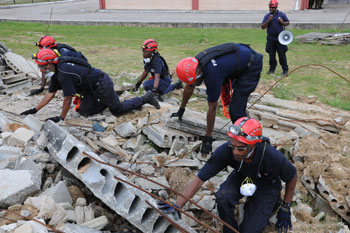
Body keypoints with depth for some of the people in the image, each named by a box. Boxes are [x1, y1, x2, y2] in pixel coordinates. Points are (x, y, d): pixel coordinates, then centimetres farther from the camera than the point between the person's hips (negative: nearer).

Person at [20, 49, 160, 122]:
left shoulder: (64, 73, -26)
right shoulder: (57, 71, 5)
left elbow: (68, 98, -22)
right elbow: (50, 94, 11)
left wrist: (61, 118, -12)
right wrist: (35, 110, 10)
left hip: (102, 84, -9)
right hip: (93, 87, 9)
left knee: (118, 110, 3)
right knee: (84, 111, 8)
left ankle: (146, 98, 14)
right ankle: (107, 102, 25)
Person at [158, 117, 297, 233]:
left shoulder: (272, 157, -36)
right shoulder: (225, 151, -34)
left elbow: (292, 177, -14)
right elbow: (199, 180, -29)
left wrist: (285, 209, -5)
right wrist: (177, 206, -37)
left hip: (267, 185, -1)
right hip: (242, 177, 2)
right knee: (223, 196, -32)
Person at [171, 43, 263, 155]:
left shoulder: (212, 74, -33)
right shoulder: (195, 64, -9)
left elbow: (212, 108, -26)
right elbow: (188, 88, 9)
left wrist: (208, 137, -17)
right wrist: (181, 110, 20)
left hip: (251, 66, -9)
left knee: (236, 109, -14)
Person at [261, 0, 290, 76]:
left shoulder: (282, 14, 2)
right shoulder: (267, 16, 4)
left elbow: (287, 22, 10)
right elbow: (262, 27, -1)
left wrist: (282, 22, -11)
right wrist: (268, 21, -16)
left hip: (280, 38, -2)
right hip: (270, 38, 2)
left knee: (282, 54, -1)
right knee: (271, 55, 8)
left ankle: (285, 70, 6)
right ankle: (272, 69, 20)